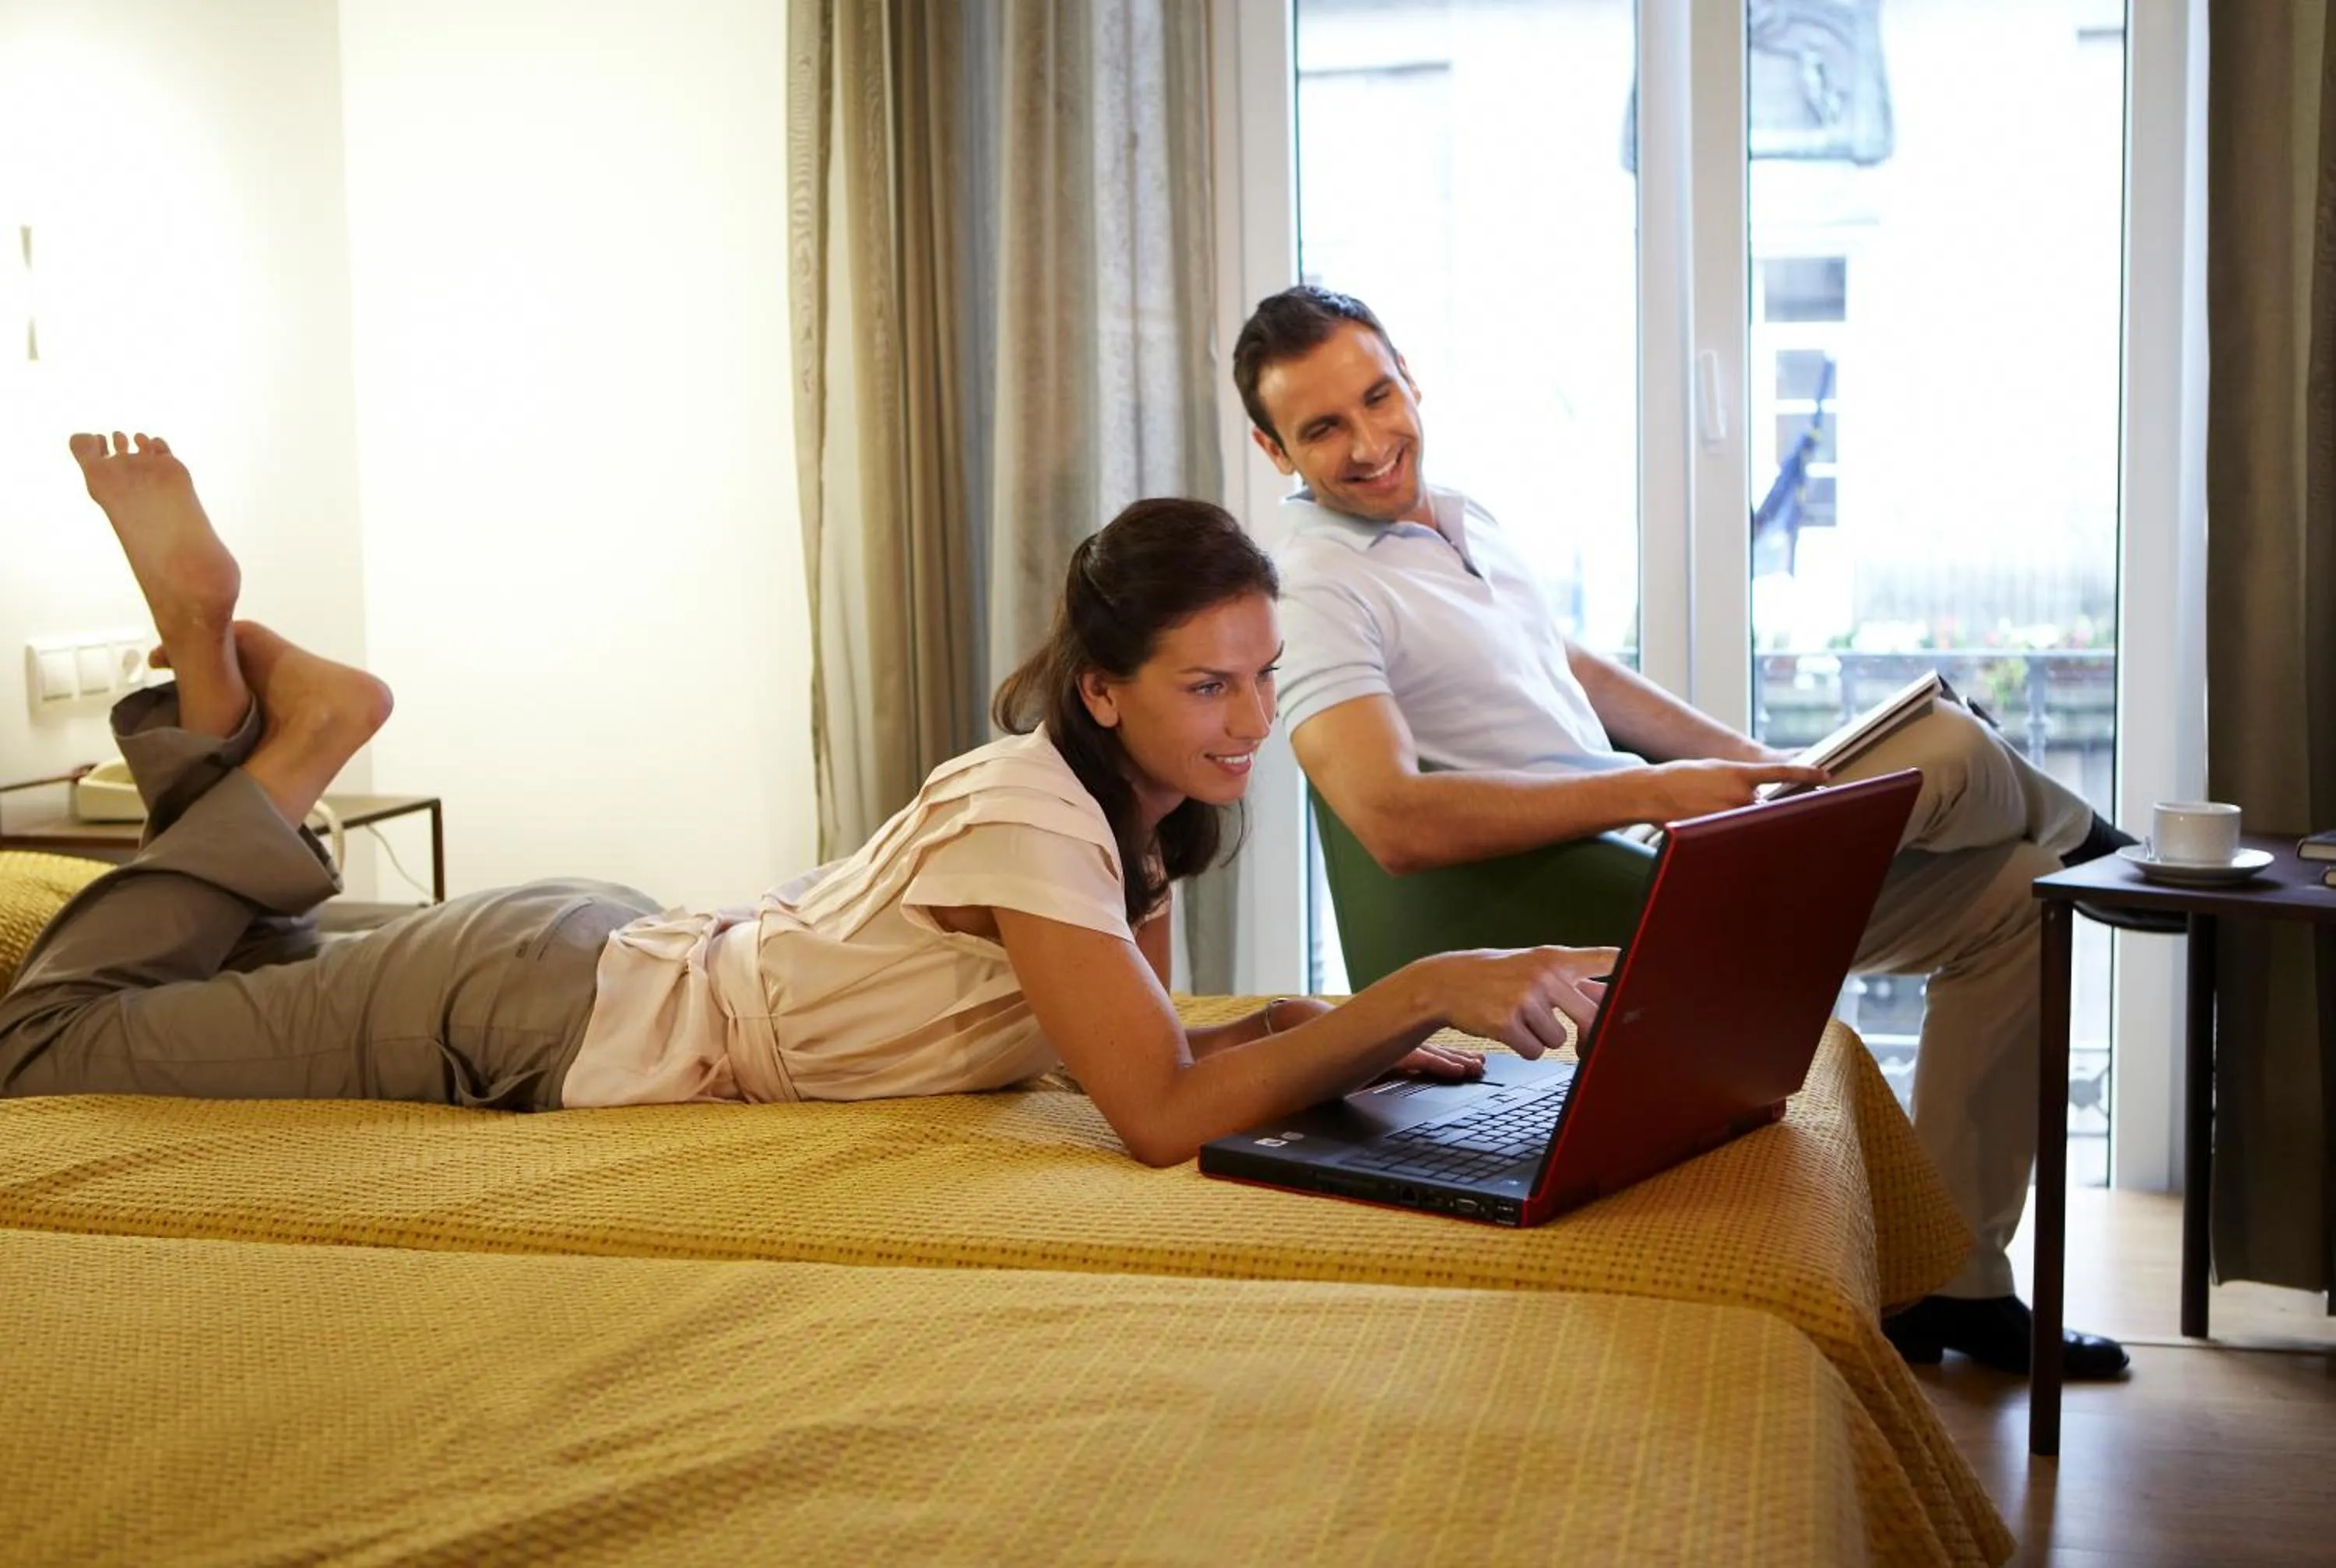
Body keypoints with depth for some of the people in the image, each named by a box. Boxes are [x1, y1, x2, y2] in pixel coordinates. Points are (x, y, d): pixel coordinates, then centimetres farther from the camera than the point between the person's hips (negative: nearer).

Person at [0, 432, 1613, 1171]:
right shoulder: (1030, 809, -30)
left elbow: (1151, 1043, 4)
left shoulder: (1140, 803, -4)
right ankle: (283, 737, 13)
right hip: (531, 1014, -8)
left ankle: (233, 678, 27)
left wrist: (1337, 1034, -13)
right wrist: (1426, 986, -39)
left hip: (620, 956, 8)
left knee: (268, 986, 32)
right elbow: (1163, 1116, -37)